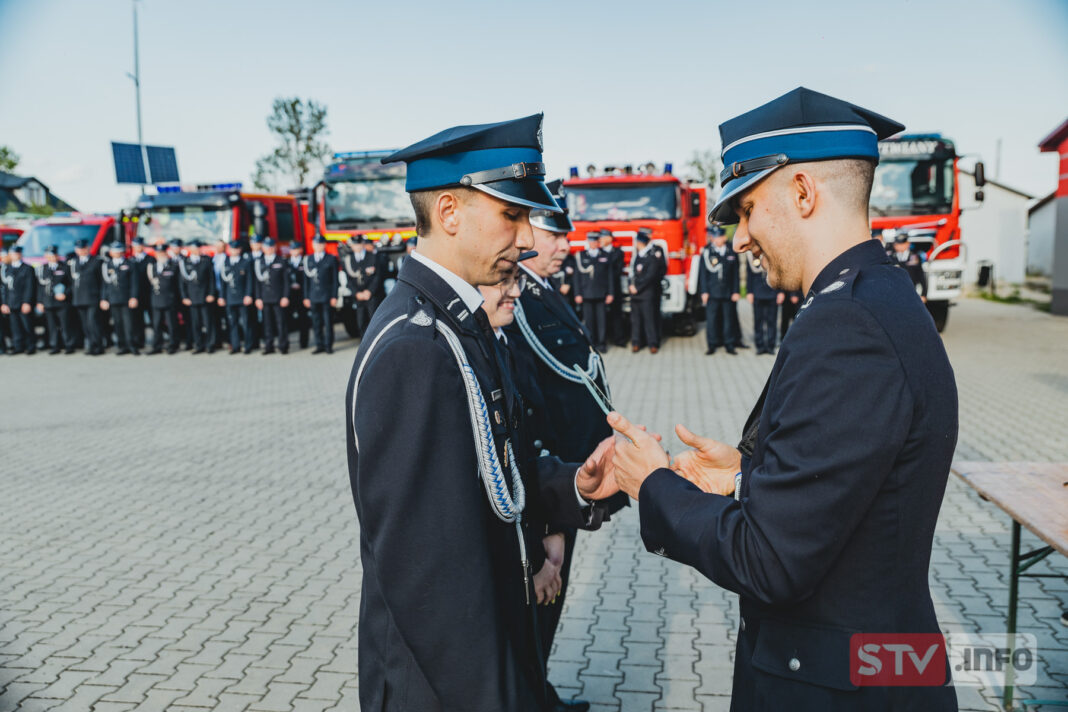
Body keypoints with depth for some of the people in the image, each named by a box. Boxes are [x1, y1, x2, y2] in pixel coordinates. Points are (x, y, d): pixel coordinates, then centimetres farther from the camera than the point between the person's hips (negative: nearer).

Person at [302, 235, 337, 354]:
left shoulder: (331, 259, 3)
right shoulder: (308, 259, 12)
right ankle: (319, 345, 11)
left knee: (328, 322, -2)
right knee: (316, 323, 4)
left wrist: (334, 296, -5)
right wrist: (306, 297, 6)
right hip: (313, 297, 3)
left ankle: (328, 345, 5)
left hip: (327, 296, -3)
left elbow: (335, 279, 1)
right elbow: (306, 279, 11)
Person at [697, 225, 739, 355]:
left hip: (727, 293, 1)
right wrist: (704, 291, -5)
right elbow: (702, 273, 1)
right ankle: (712, 345, 7)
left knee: (727, 319, 5)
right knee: (711, 319, -1)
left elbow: (735, 274, 10)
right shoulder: (706, 253, 2)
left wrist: (736, 291, 4)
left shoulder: (732, 253, 8)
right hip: (712, 293, -1)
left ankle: (729, 345, 12)